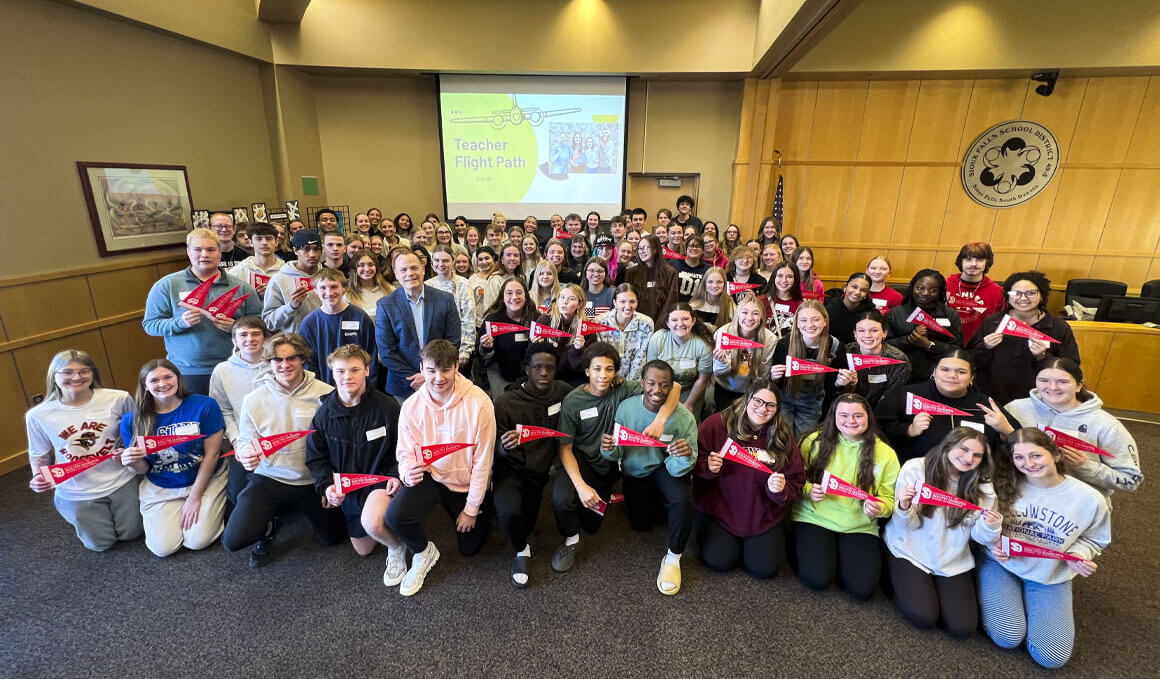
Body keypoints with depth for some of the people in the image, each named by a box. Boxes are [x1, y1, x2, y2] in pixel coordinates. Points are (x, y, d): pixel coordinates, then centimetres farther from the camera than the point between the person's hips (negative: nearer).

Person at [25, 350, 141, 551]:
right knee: (101, 544, 14)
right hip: (77, 493, 1)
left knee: (131, 533, 9)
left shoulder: (119, 399, -15)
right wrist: (39, 477, -14)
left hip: (120, 483, -1)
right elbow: (39, 455, 5)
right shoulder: (38, 415, -10)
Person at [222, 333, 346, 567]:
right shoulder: (253, 400, -5)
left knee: (334, 537, 10)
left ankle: (303, 509, 41)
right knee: (233, 540, -16)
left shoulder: (326, 395, -14)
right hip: (269, 480, 1)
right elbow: (244, 441, 4)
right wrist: (245, 455, -20)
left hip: (315, 481, 0)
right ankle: (267, 526, 20)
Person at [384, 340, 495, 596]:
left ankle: (481, 515, 47)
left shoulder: (479, 403, -25)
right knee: (395, 516, -27)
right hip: (429, 476, 1)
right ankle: (423, 552, 8)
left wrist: (472, 509, -13)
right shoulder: (411, 406, -14)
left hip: (467, 483, -1)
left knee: (470, 547, 12)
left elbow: (483, 461, -18)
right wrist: (408, 473, -28)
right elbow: (405, 452, -3)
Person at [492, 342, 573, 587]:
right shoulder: (505, 403, -15)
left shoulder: (563, 391, -7)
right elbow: (496, 452, -8)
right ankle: (522, 549, 4)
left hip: (541, 470, 4)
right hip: (512, 468, -4)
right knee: (509, 512, -29)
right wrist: (504, 447, -33)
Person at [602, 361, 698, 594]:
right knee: (641, 524, 10)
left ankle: (673, 559, -6)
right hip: (634, 472, 3)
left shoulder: (684, 417, -24)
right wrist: (608, 449, -33)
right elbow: (616, 455, -9)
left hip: (664, 468, -2)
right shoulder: (626, 408, -20)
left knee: (681, 499, -32)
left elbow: (678, 469, -21)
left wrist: (686, 456, -44)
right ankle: (657, 502, 45)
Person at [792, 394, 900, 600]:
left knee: (863, 588, -15)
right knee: (817, 579, -21)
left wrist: (879, 508, -18)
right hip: (815, 518, -2)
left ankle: (838, 555, 16)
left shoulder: (885, 453, 1)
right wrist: (808, 490, -19)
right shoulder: (815, 441, -4)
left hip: (860, 527, 2)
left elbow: (889, 498, 4)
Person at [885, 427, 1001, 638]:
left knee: (962, 628, -5)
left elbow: (979, 537, -4)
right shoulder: (914, 469, -14)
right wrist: (904, 508, -34)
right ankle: (902, 584, 16)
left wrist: (991, 526, -27)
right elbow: (909, 525, -11)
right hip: (910, 552, -3)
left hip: (953, 562, 4)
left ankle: (934, 588, 23)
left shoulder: (982, 486, -4)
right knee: (924, 617, -15)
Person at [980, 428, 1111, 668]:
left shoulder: (1088, 498, -12)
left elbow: (1092, 539, 6)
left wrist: (1079, 555, -15)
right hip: (1001, 565, -2)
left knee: (1052, 656, -6)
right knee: (1008, 638, -16)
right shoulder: (1003, 486, -14)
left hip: (1050, 577, 2)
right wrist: (993, 543, -21)